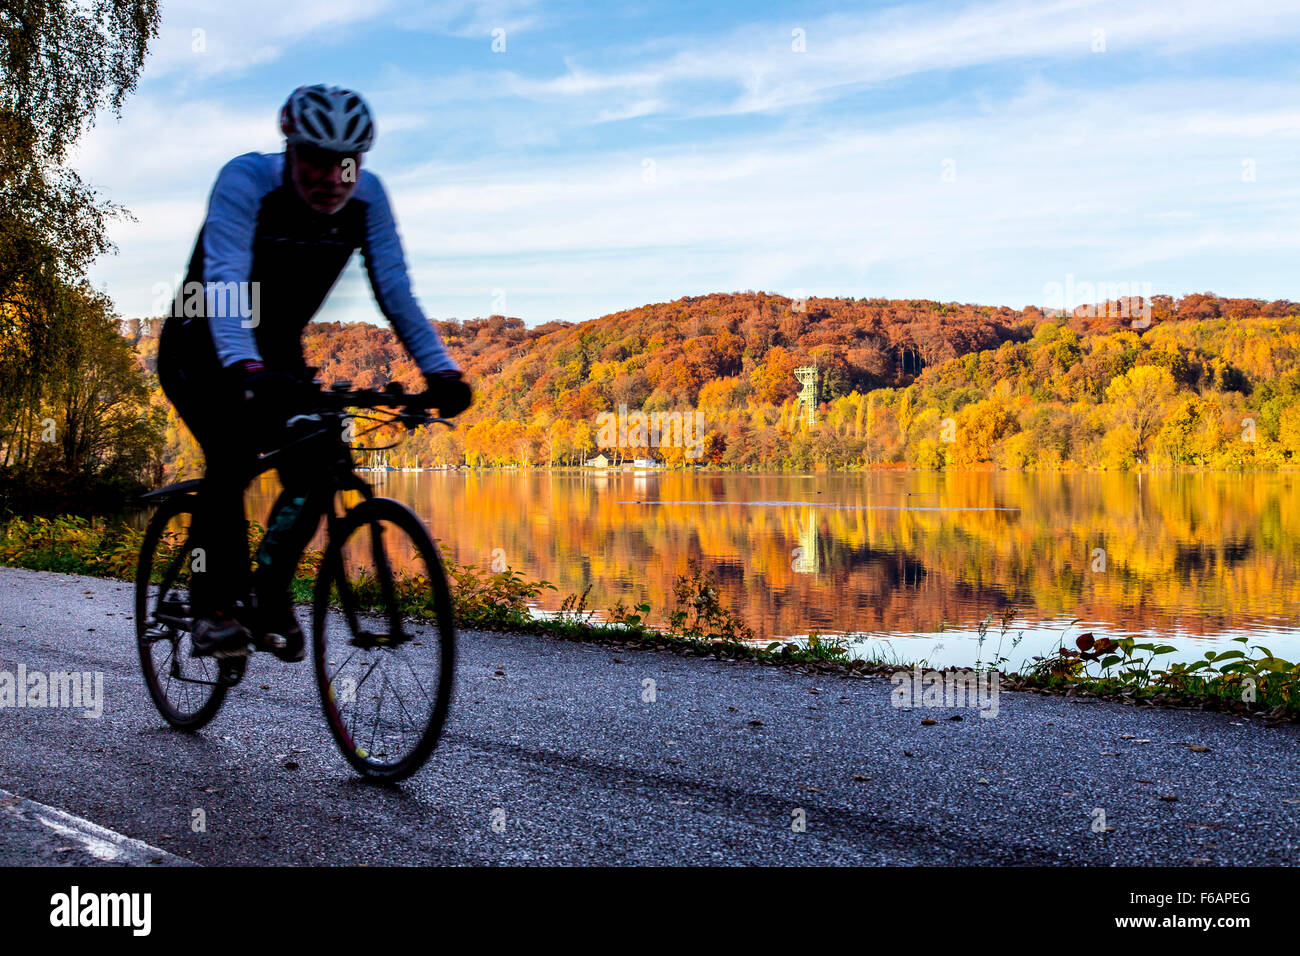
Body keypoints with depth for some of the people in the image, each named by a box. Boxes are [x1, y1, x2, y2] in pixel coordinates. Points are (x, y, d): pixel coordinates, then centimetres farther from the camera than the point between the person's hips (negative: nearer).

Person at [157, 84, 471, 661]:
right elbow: (225, 282, -39)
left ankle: (269, 597, 8)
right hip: (201, 352, -4)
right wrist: (245, 369, -55)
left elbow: (395, 290, -18)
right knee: (232, 455, -28)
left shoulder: (366, 197, -14)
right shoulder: (246, 180, -27)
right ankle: (214, 609, -14)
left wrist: (440, 370, -31)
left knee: (315, 468, -14)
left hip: (278, 353, 4)